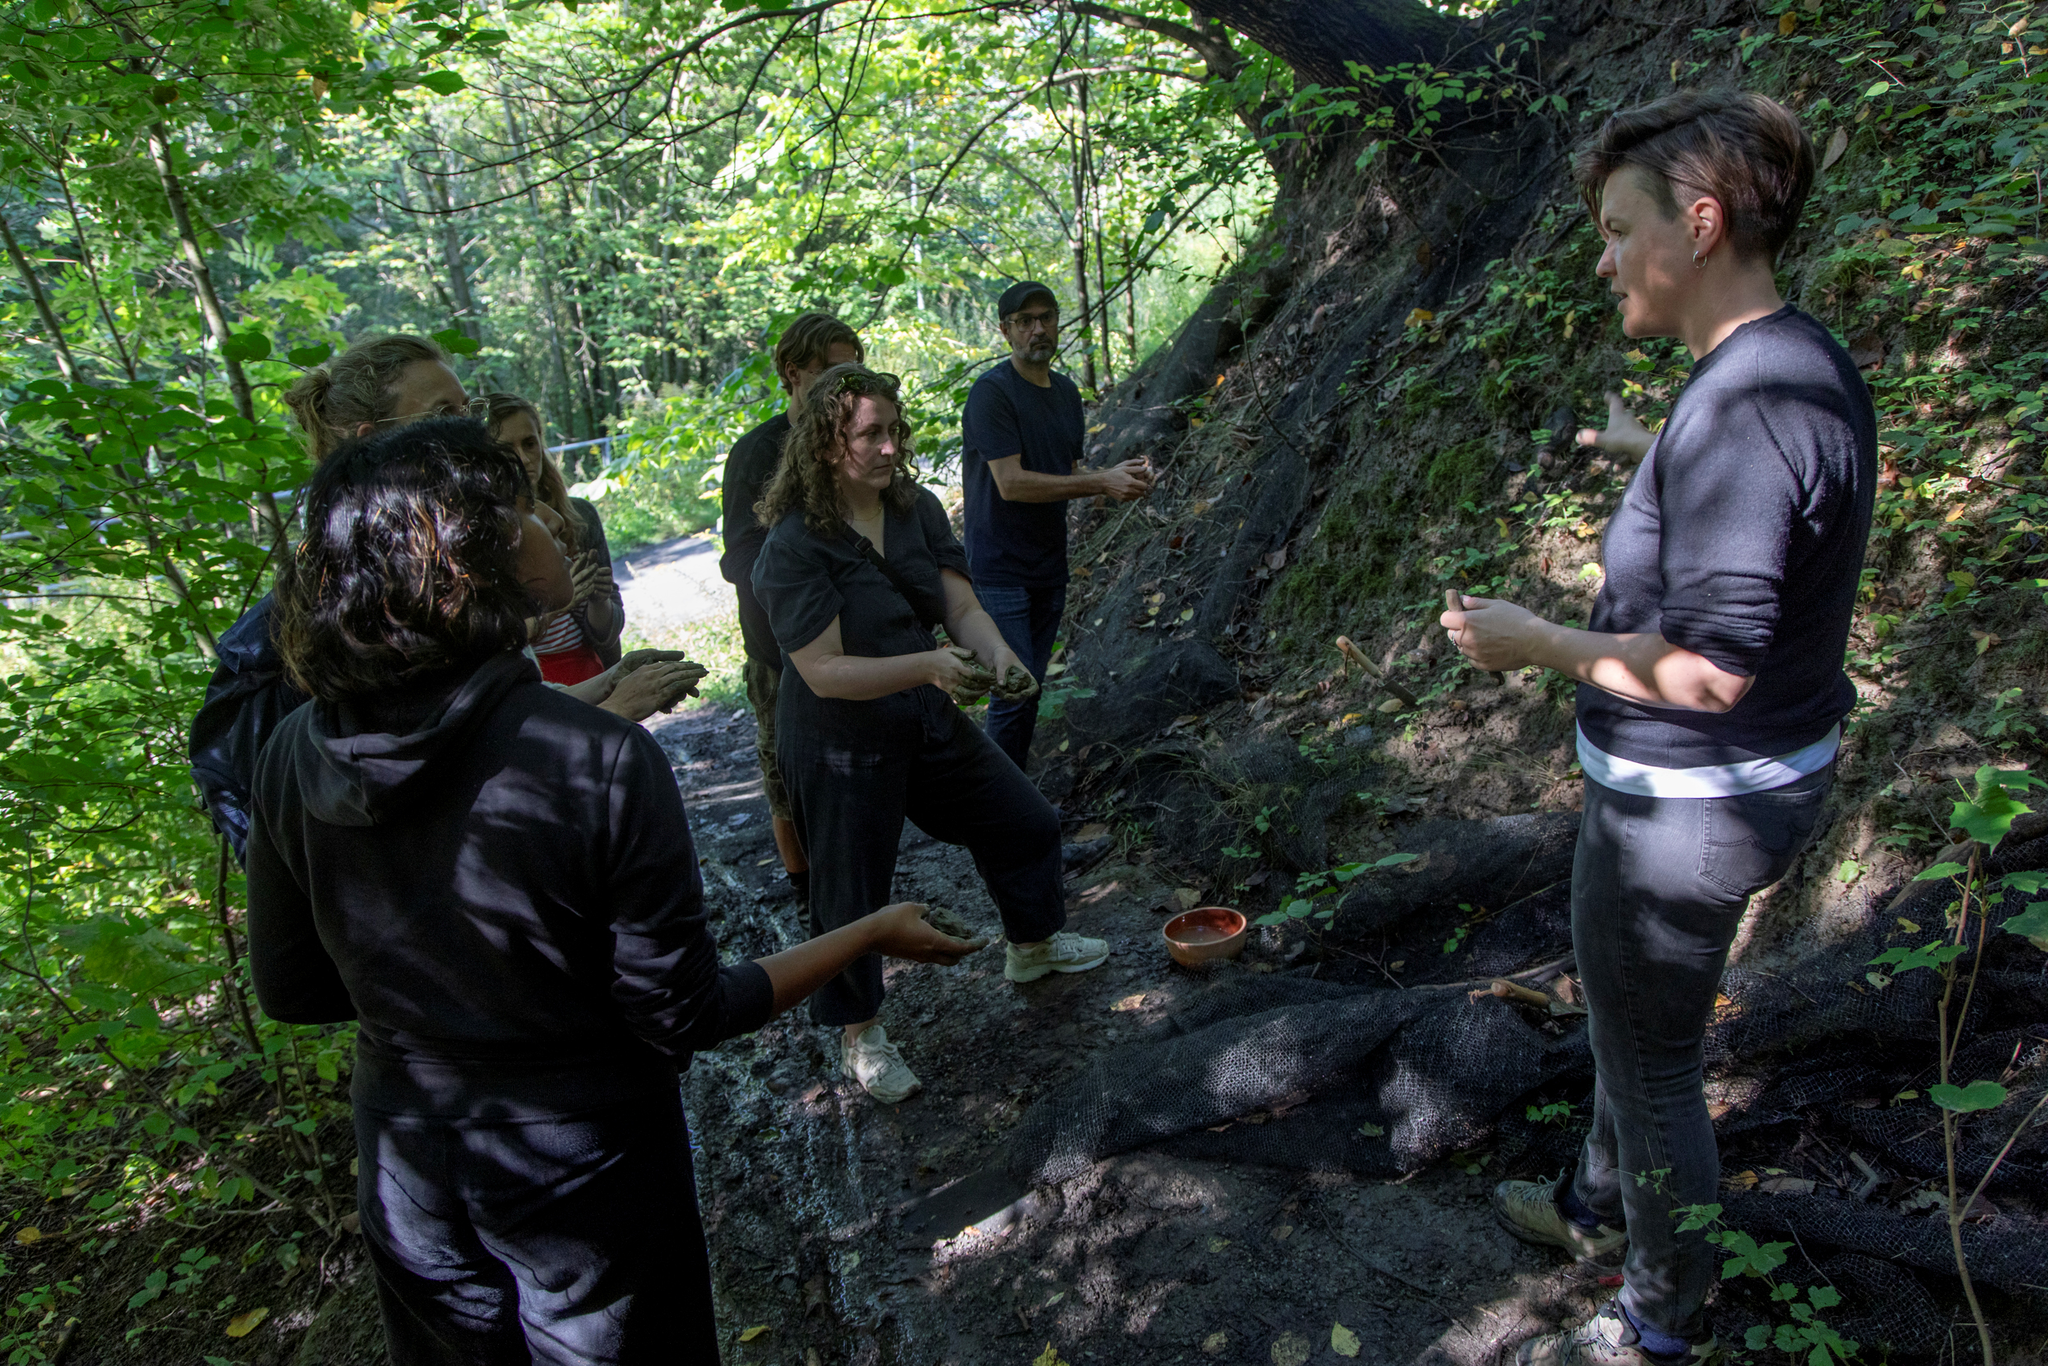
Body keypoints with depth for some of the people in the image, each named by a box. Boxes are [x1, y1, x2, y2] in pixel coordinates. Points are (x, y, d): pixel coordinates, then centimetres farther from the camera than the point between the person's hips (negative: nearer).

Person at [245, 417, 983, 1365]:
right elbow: (684, 1017, -20)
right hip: (582, 1180, -4)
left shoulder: (292, 759, -15)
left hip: (406, 1180, 5)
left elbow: (290, 990, -1)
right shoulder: (602, 765, -30)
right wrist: (872, 934, -9)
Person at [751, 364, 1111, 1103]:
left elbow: (961, 606, -5)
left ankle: (1032, 944, 46)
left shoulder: (917, 508, -4)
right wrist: (926, 666, -39)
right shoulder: (793, 546, -24)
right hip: (839, 746, -7)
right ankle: (859, 1034, 33)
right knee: (852, 894, 8)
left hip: (928, 720, 7)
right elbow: (825, 671, -27)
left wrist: (997, 653, -26)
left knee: (1025, 822, 18)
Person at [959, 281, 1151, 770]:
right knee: (1015, 690, -8)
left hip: (1049, 565, 7)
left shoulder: (1067, 393, 12)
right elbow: (1011, 483, -21)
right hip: (1000, 568, -7)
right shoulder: (991, 393, -14)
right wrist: (1101, 482, -21)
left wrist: (1119, 480, -3)